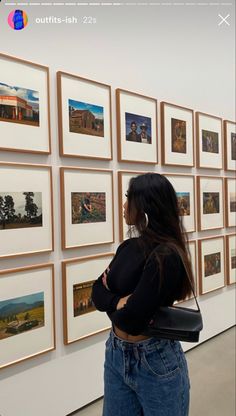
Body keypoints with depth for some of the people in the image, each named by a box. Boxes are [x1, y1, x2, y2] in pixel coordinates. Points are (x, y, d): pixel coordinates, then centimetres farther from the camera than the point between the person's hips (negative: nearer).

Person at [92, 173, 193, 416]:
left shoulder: (166, 256, -24)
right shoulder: (128, 246, 0)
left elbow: (129, 320, -27)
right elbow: (97, 292, 2)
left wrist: (111, 300, -8)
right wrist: (119, 302, -17)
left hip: (156, 362, -6)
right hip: (115, 354, 7)